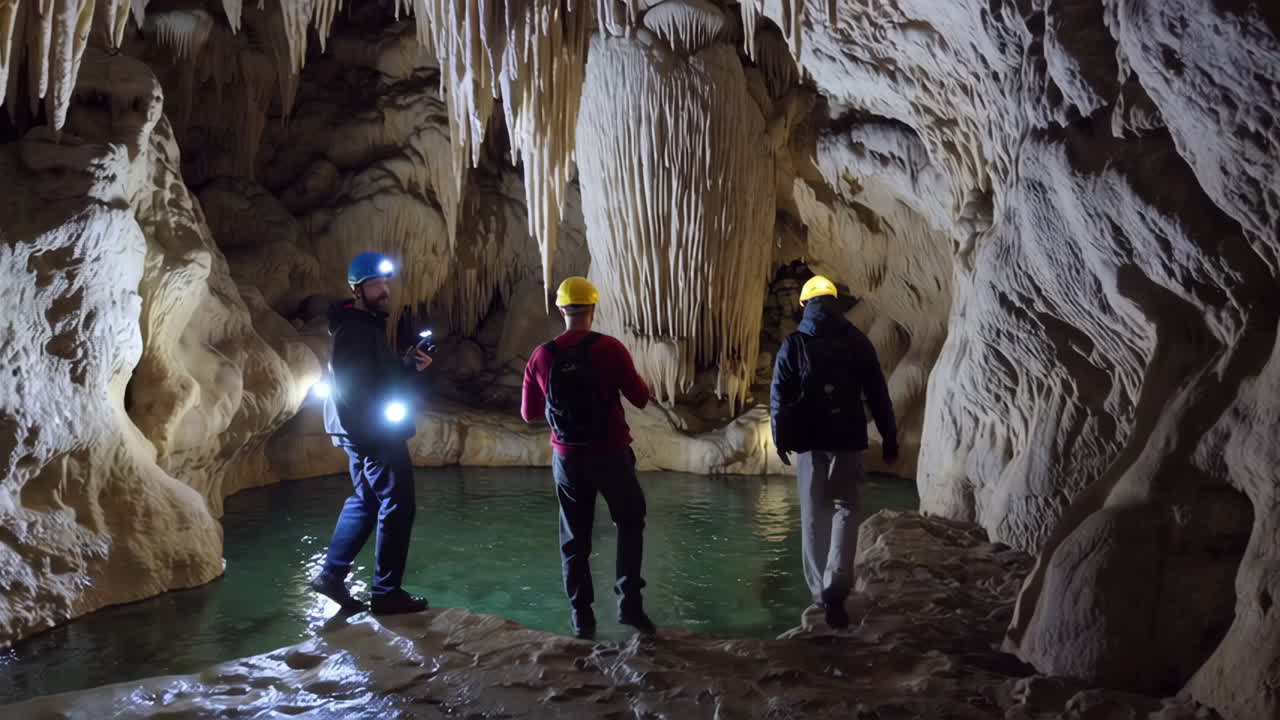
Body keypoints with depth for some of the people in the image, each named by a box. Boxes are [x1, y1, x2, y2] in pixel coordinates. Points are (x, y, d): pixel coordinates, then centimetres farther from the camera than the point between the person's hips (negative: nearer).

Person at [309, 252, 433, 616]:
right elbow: (349, 386, -26)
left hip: (365, 432, 11)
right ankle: (386, 593, 3)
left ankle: (332, 575, 25)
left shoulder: (367, 326, 15)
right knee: (396, 507, -4)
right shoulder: (354, 330, -18)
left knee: (365, 501, 20)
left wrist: (406, 364, 6)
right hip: (372, 432, -11)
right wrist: (381, 413, -22)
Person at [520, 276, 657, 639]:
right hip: (611, 454, -2)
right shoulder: (610, 349, -13)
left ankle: (581, 616, 14)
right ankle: (629, 602, 7)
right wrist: (642, 385, 15)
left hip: (567, 457, 2)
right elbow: (640, 398, -7)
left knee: (574, 537, 13)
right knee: (630, 523, 17)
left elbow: (529, 413, 7)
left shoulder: (541, 357, -3)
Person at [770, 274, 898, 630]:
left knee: (813, 515, 11)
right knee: (844, 509, 6)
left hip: (809, 441, 0)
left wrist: (780, 439, 4)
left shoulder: (793, 344, -1)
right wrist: (889, 437, 9)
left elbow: (779, 397, -5)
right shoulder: (856, 341, 2)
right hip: (848, 439, 0)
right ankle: (836, 588, -11)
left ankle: (820, 592, 14)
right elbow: (878, 394, 3)